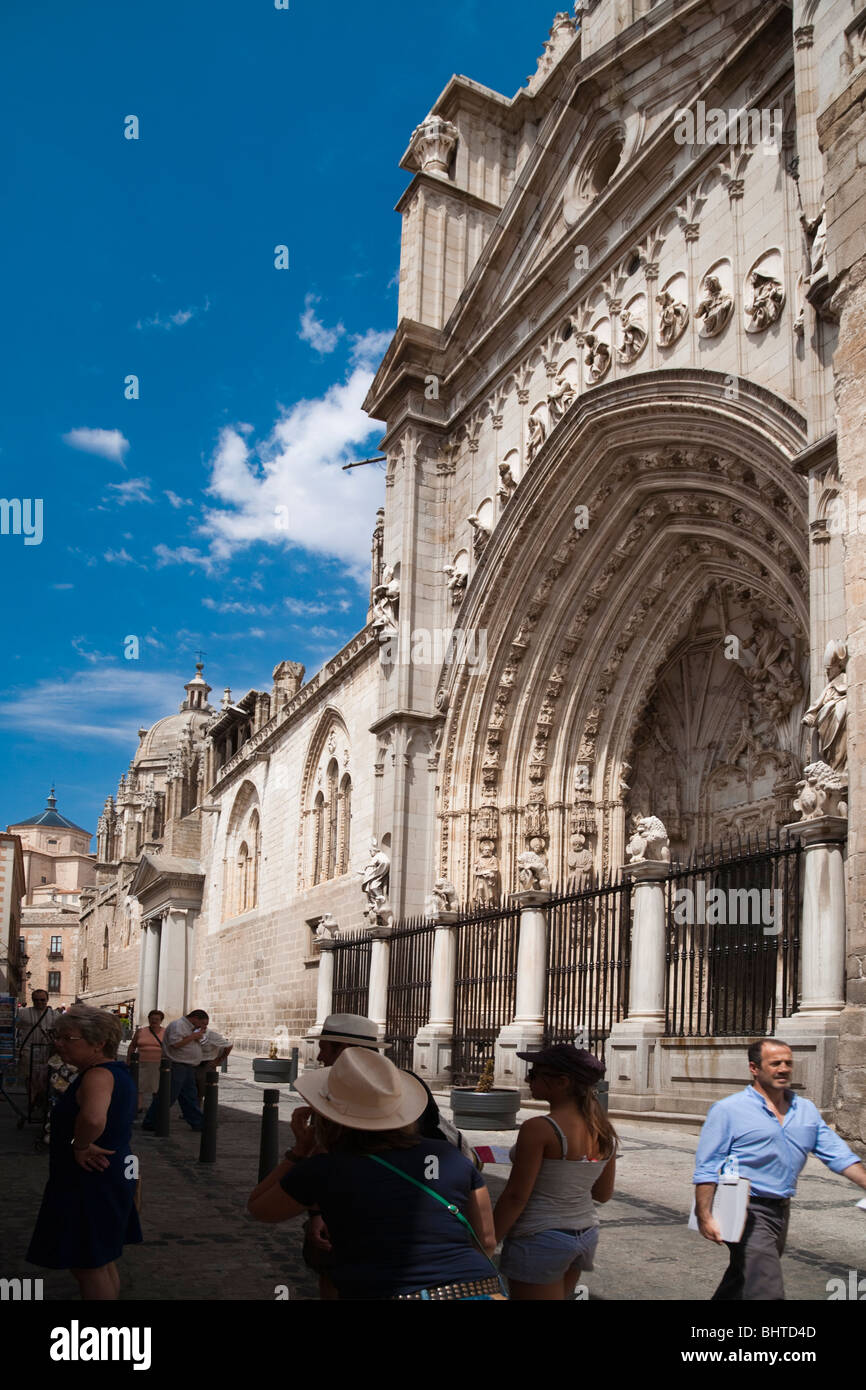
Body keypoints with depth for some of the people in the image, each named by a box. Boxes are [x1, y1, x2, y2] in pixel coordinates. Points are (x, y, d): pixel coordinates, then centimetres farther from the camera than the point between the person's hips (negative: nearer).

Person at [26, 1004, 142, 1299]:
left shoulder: (98, 1076, -24)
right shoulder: (118, 1071, 7)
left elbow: (93, 1118, -45)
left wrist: (80, 1146, -27)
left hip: (90, 1184, -10)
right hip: (112, 1178, 10)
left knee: (88, 1267, 2)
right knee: (102, 1263, 22)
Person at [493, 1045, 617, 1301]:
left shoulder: (538, 1129, -20)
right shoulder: (604, 1131, 1)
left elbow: (516, 1196, -18)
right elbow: (604, 1193, 10)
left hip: (540, 1239, -7)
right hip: (586, 1235, 7)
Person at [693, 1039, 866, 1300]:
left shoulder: (806, 1110, 11)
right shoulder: (728, 1110, -7)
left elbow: (837, 1154, 10)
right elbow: (706, 1168, -9)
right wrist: (705, 1217, -16)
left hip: (781, 1210, 7)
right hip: (746, 1211, -6)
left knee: (740, 1282, 20)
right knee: (767, 1291, -14)